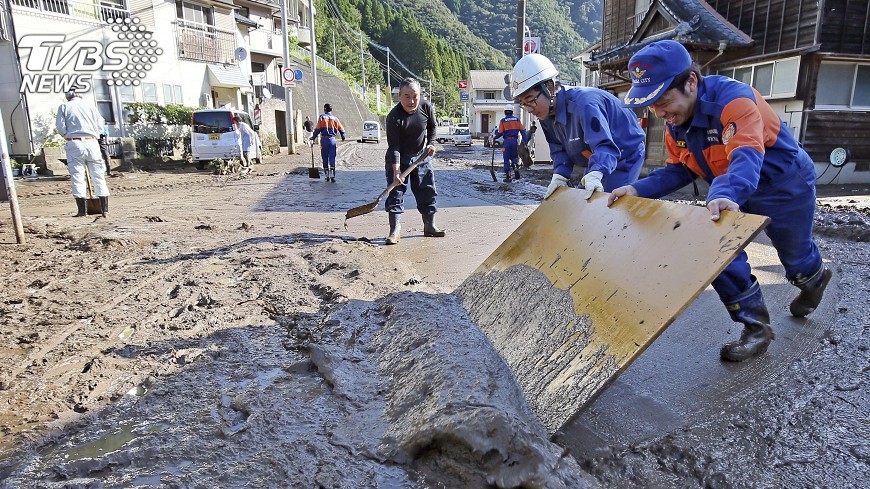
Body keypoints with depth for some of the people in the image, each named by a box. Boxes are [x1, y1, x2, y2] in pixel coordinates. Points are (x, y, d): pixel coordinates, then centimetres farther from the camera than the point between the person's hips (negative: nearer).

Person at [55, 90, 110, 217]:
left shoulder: (64, 107, 9)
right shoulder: (90, 106, 13)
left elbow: (60, 127, 1)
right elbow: (100, 125, 8)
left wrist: (68, 135, 19)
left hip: (74, 144, -1)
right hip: (92, 142, 1)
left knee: (77, 176, 2)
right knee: (98, 176, 5)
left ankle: (82, 210, -1)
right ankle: (105, 210, 2)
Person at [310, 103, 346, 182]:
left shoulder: (322, 117, -1)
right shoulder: (335, 118, 6)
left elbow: (318, 129, -6)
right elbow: (341, 129, 9)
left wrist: (313, 137, 7)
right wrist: (343, 137, 26)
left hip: (324, 139, -1)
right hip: (332, 140, 1)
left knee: (325, 158, 7)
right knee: (332, 158, 1)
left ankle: (327, 176, 10)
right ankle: (333, 176, -8)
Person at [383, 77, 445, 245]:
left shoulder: (427, 108, -12)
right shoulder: (394, 117, -25)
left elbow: (432, 127, 9)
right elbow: (393, 146, -27)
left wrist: (431, 144, -6)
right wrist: (396, 170, -34)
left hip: (420, 156, 4)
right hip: (398, 159, -4)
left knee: (427, 190, 7)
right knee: (396, 192, -7)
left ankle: (429, 226, 20)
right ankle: (395, 229, -1)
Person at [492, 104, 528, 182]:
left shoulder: (503, 121, -2)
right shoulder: (517, 120, 6)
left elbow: (500, 133, -5)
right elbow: (522, 131, 2)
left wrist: (494, 137, 15)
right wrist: (525, 142, 4)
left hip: (507, 141, -2)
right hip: (514, 141, 2)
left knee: (506, 159, 5)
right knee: (514, 156, 18)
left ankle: (508, 176, 4)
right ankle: (516, 166, -13)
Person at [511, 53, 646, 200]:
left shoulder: (583, 104, -36)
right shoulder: (546, 115, -8)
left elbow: (604, 145, -45)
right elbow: (559, 149, -6)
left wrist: (595, 174, -63)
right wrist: (560, 176, -24)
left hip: (626, 156, -8)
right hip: (597, 163, 9)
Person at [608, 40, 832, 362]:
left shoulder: (733, 98, -36)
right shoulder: (675, 122, -11)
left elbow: (746, 157, -49)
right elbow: (678, 169, -6)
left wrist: (726, 195, -69)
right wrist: (639, 189, -22)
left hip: (785, 185, -6)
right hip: (731, 195, 6)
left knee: (794, 255, 17)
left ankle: (813, 277, 56)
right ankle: (756, 327, 4)